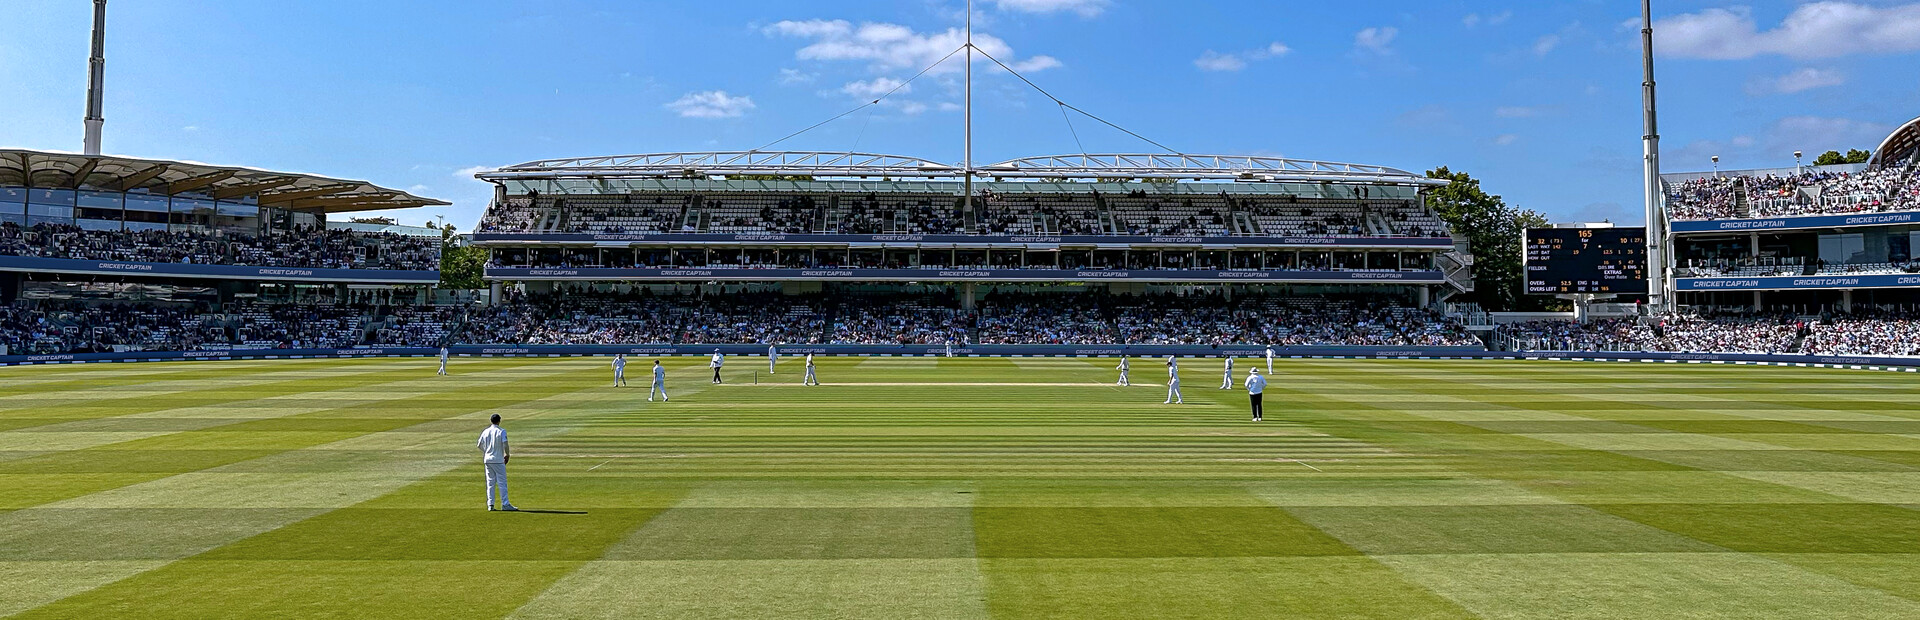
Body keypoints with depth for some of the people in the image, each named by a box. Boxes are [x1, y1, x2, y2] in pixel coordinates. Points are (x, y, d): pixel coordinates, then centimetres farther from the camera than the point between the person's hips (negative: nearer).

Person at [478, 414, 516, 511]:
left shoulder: (485, 431, 7)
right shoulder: (502, 431, -8)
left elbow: (480, 445, 9)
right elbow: (505, 444, -19)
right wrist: (507, 455, -4)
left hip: (487, 459, 5)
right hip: (498, 460, -5)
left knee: (490, 483, 10)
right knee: (502, 482, -2)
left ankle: (490, 504, 8)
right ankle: (505, 504, -4)